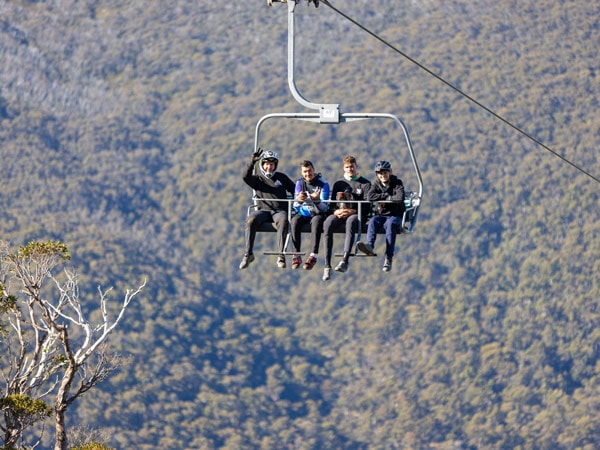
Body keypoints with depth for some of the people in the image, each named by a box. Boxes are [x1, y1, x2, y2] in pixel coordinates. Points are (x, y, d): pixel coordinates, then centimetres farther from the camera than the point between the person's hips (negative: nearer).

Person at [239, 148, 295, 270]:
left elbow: (295, 190, 23)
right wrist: (253, 162, -19)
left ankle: (281, 256, -41)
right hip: (263, 209, 0)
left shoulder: (282, 177, 20)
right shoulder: (257, 178, 14)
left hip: (280, 210, 0)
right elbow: (246, 177, -7)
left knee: (283, 221, -37)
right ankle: (248, 254, -29)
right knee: (250, 221, -32)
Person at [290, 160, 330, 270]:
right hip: (303, 213, 3)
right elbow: (296, 207, -2)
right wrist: (298, 199, -27)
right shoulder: (300, 183, 3)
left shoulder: (323, 184, -6)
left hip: (318, 213, -3)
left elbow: (324, 208, -12)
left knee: (316, 221, -37)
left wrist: (317, 200, -35)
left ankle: (313, 256, -43)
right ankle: (296, 255, -32)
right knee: (295, 221, -31)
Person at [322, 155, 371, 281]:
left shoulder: (365, 184, 10)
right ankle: (327, 265, -38)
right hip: (339, 214, 3)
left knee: (351, 221, -41)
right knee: (328, 223, -33)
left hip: (356, 214, -3)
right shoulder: (338, 183, 21)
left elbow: (367, 206, 0)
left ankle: (345, 261, -52)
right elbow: (332, 203, 17)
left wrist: (352, 211, -16)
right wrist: (335, 211, -7)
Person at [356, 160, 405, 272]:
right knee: (373, 221, -31)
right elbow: (370, 197, -12)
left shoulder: (397, 183, -1)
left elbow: (400, 198, -21)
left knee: (390, 224, -36)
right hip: (380, 215, 3)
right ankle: (369, 246, -57)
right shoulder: (376, 183, 8)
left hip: (395, 216, -3)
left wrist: (387, 198, -9)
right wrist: (387, 195, -13)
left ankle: (388, 258, -43)